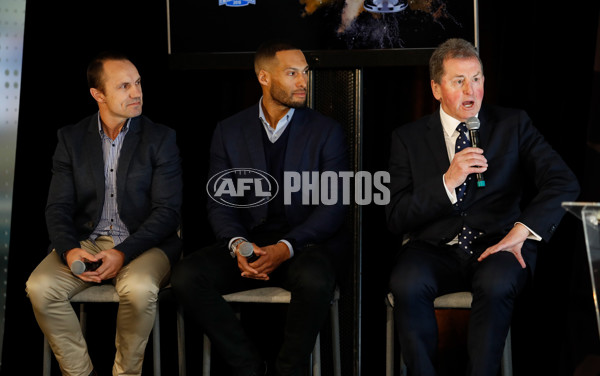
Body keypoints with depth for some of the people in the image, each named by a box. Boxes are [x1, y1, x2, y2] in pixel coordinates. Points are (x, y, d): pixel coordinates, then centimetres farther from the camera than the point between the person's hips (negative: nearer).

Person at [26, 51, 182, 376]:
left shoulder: (160, 138, 0)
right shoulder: (71, 138, 8)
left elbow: (167, 211, -5)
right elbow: (58, 206, 4)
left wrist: (123, 253, -19)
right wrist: (69, 250, -17)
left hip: (142, 244, -2)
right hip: (84, 242, 3)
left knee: (139, 289, -35)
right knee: (39, 287, -24)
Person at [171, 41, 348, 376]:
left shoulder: (327, 131, 3)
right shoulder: (229, 132, 9)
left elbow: (333, 205, -4)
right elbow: (219, 201, 5)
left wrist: (286, 248, -19)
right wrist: (237, 244, -17)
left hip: (305, 243, -2)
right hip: (249, 242, 2)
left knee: (314, 281, -37)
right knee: (186, 276, -24)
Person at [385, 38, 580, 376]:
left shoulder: (513, 125, 10)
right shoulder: (409, 138, 10)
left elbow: (564, 183, -2)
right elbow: (396, 219, 2)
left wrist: (521, 231, -17)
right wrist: (447, 182, -13)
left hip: (495, 246, 0)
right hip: (434, 249, 1)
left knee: (497, 284, -35)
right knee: (407, 284, -32)